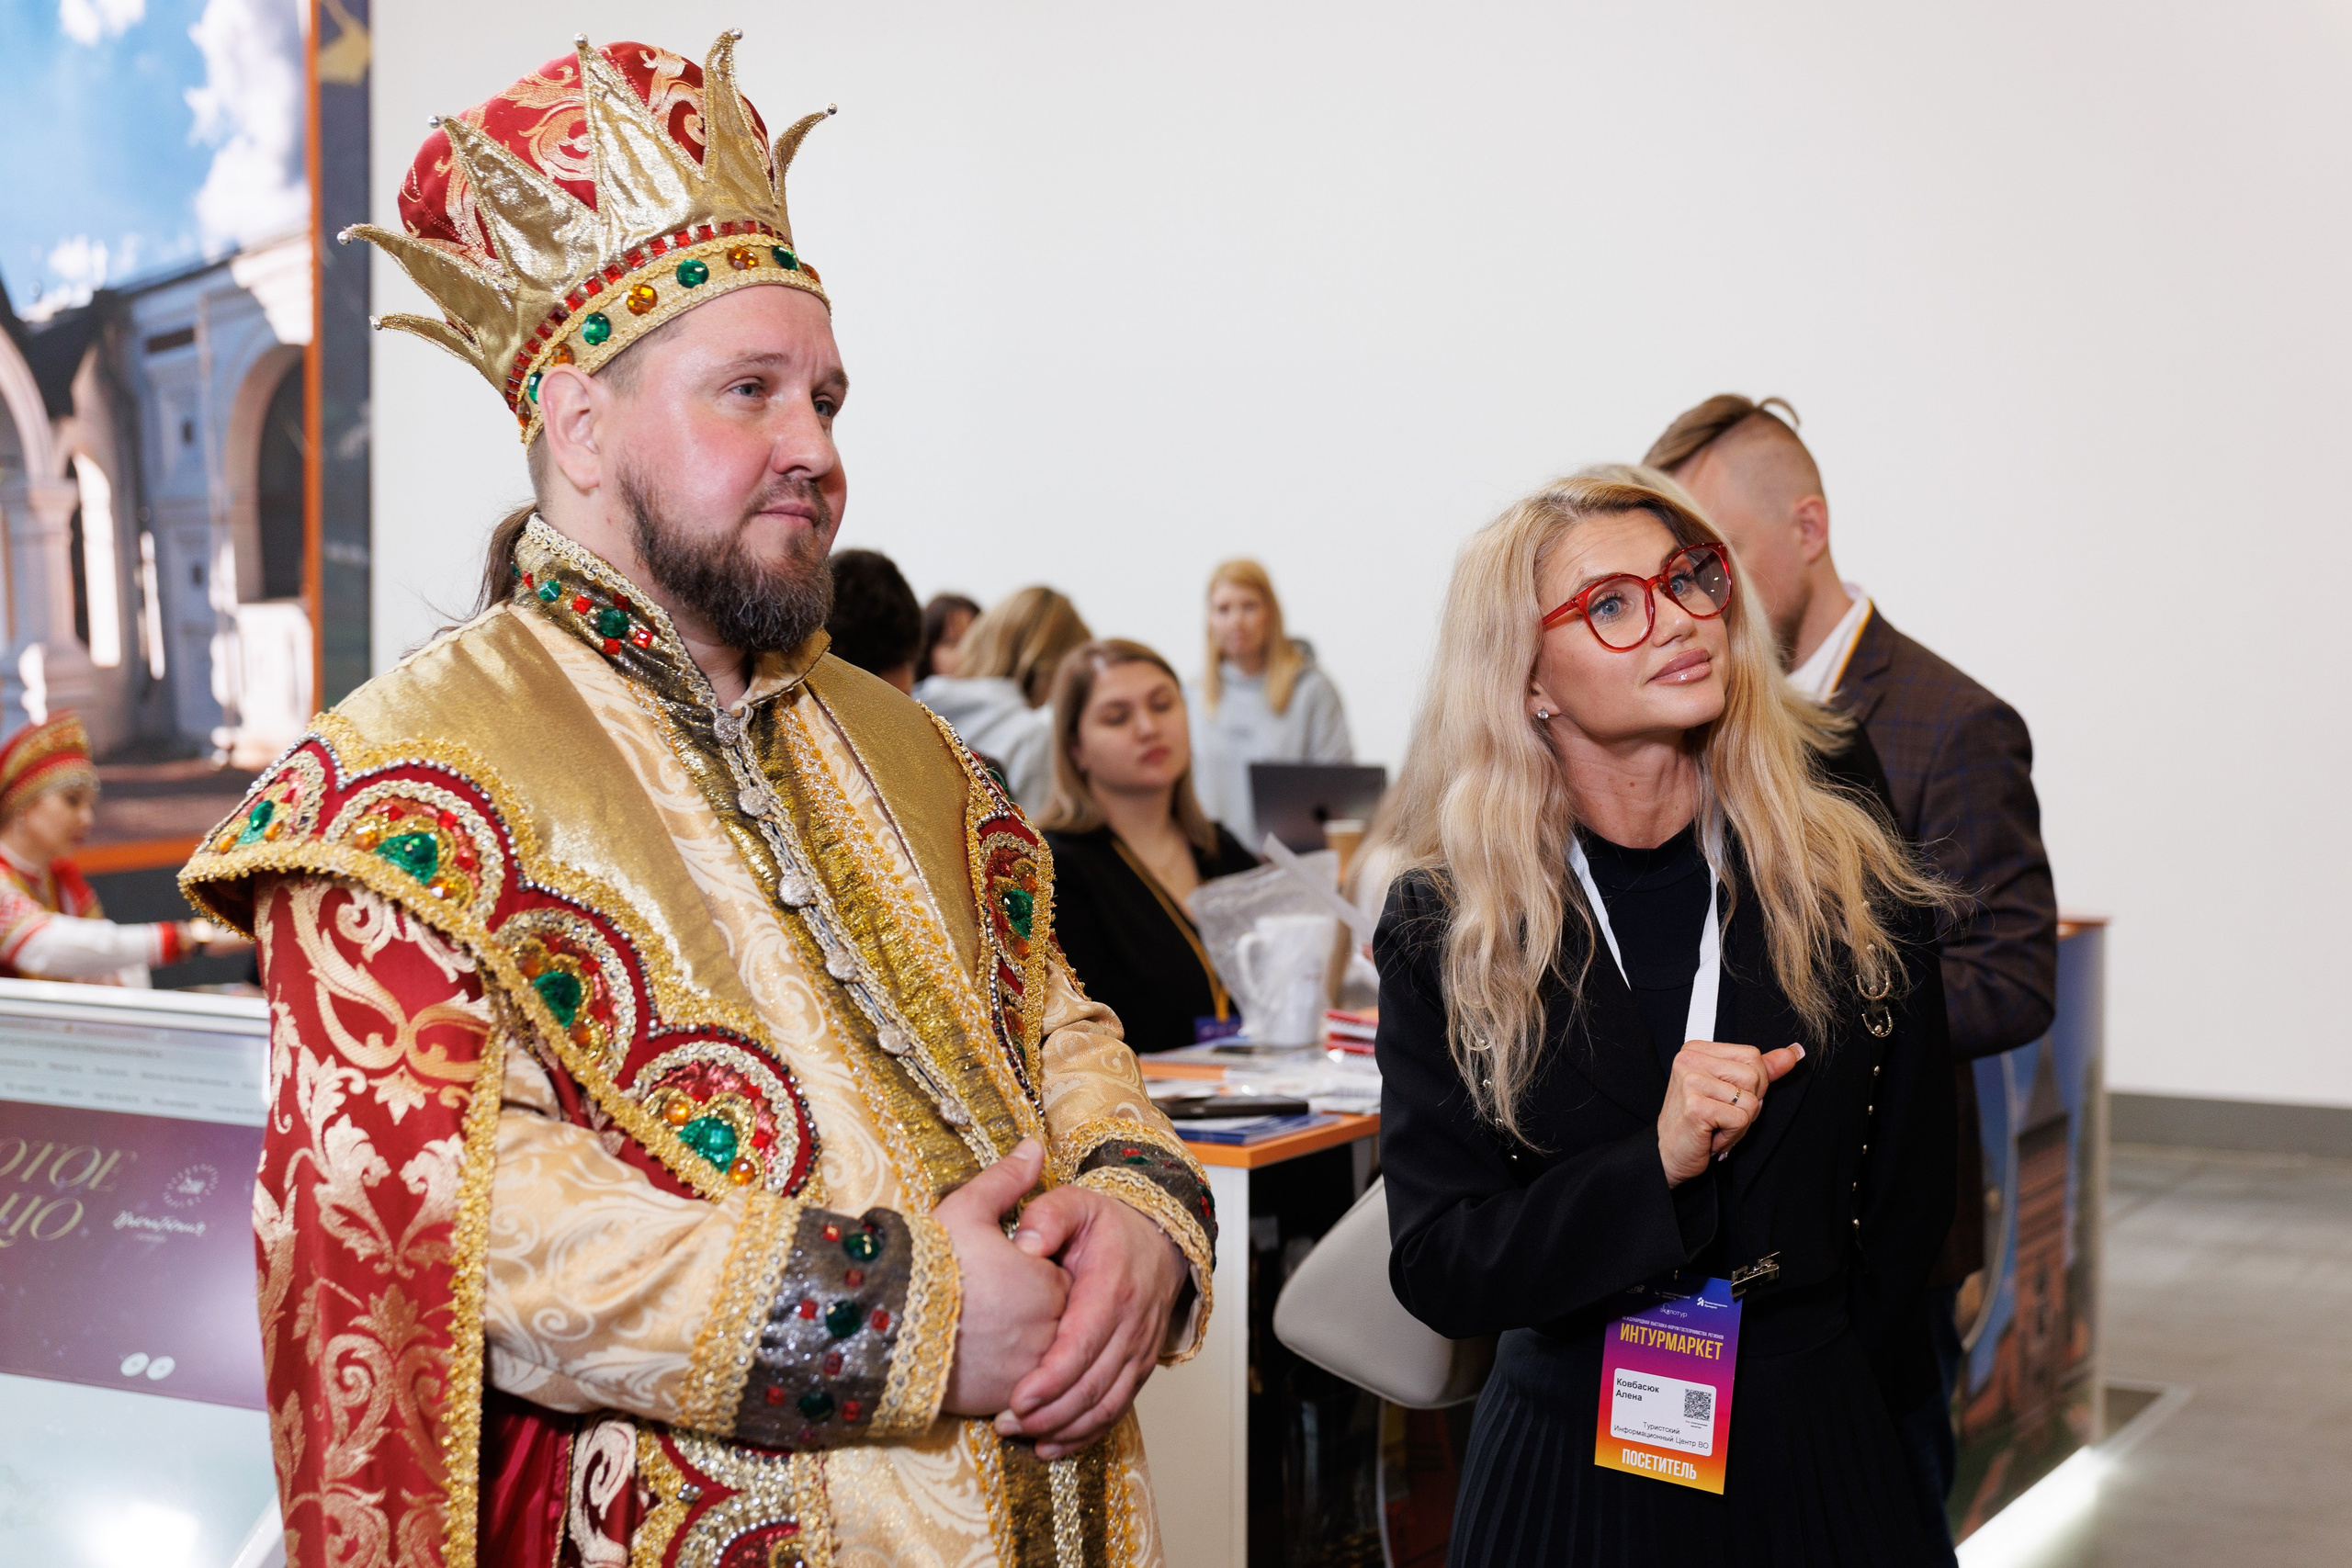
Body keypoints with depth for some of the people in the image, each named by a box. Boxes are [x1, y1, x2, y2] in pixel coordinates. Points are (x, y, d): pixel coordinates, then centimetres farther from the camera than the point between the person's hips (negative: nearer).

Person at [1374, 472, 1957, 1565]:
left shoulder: (1858, 889, -5)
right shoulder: (1445, 932, -8)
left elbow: (1908, 1205, 1)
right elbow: (1436, 1269, -12)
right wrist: (1652, 1167, -24)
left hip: (1816, 1452, 1)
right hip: (1568, 1463, -1)